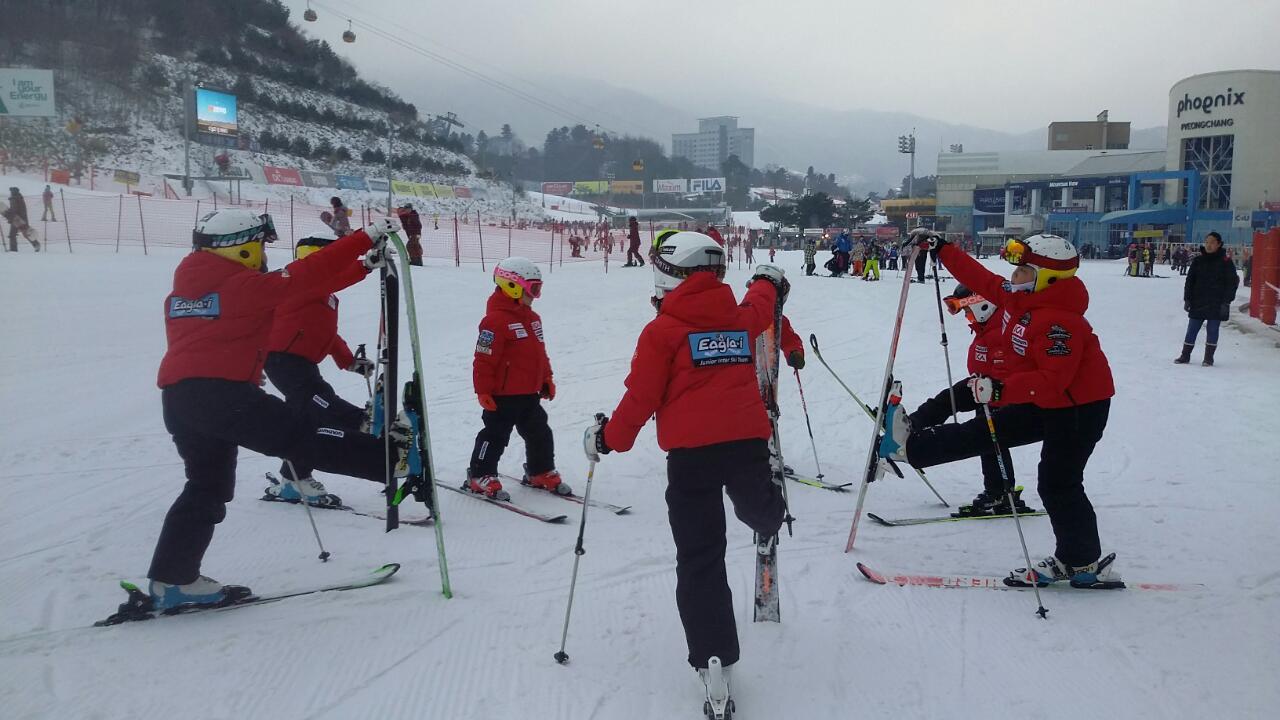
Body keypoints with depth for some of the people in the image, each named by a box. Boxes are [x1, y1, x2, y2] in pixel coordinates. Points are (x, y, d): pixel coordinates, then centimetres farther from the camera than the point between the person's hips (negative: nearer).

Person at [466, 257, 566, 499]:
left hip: (530, 393, 9)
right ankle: (480, 477, 13)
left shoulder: (532, 317, 10)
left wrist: (547, 380, 20)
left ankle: (541, 473, 31)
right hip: (503, 395, -9)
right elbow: (484, 359, -19)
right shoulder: (496, 320, -19)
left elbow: (540, 352, 20)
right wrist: (484, 392, -17)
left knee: (540, 434, 16)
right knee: (496, 435, 1)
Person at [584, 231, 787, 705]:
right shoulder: (742, 316, 11)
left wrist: (608, 439, 11)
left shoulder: (662, 331, -3)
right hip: (748, 439, 4)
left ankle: (713, 657, 2)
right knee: (757, 504, 36)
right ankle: (769, 525, 67)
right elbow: (761, 306, 36)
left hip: (691, 452, -3)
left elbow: (641, 398, -4)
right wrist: (768, 283, 59)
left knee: (700, 559, 3)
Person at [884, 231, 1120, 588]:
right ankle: (911, 445, 17)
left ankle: (1084, 564, 8)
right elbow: (979, 278, 8)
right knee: (984, 430, 12)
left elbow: (1052, 380, -35)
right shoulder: (1018, 297, -1)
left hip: (1081, 407, -10)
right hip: (1046, 402, 10)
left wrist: (1001, 390, -44)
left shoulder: (1060, 322, -30)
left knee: (1057, 485, -4)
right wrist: (941, 248, 9)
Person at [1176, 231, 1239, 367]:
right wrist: (1187, 299, 2)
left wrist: (1226, 302, -9)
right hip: (1198, 303, 3)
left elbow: (1231, 284, -3)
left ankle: (1209, 357, 12)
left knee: (1212, 330, 4)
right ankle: (1185, 355, 12)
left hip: (1216, 305, -3)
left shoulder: (1226, 263, -3)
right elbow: (1190, 281, 9)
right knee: (1191, 330, 4)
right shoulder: (1198, 261, 6)